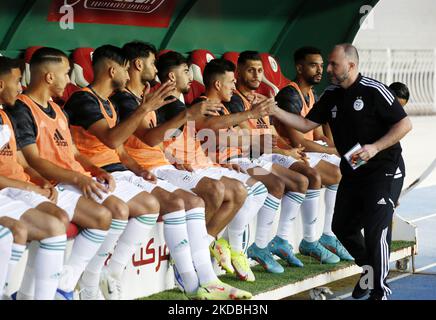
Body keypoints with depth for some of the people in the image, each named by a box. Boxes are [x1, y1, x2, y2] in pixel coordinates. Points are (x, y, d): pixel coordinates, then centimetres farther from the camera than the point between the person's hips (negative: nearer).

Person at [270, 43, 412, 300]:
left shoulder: (374, 91, -14)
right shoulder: (332, 95, 7)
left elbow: (405, 124, -14)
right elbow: (306, 124, 9)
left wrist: (375, 148, -23)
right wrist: (275, 111, -3)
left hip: (380, 170, -7)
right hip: (351, 171, 8)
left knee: (375, 230, -11)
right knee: (342, 227, 11)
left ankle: (379, 290, 0)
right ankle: (369, 269, 34)